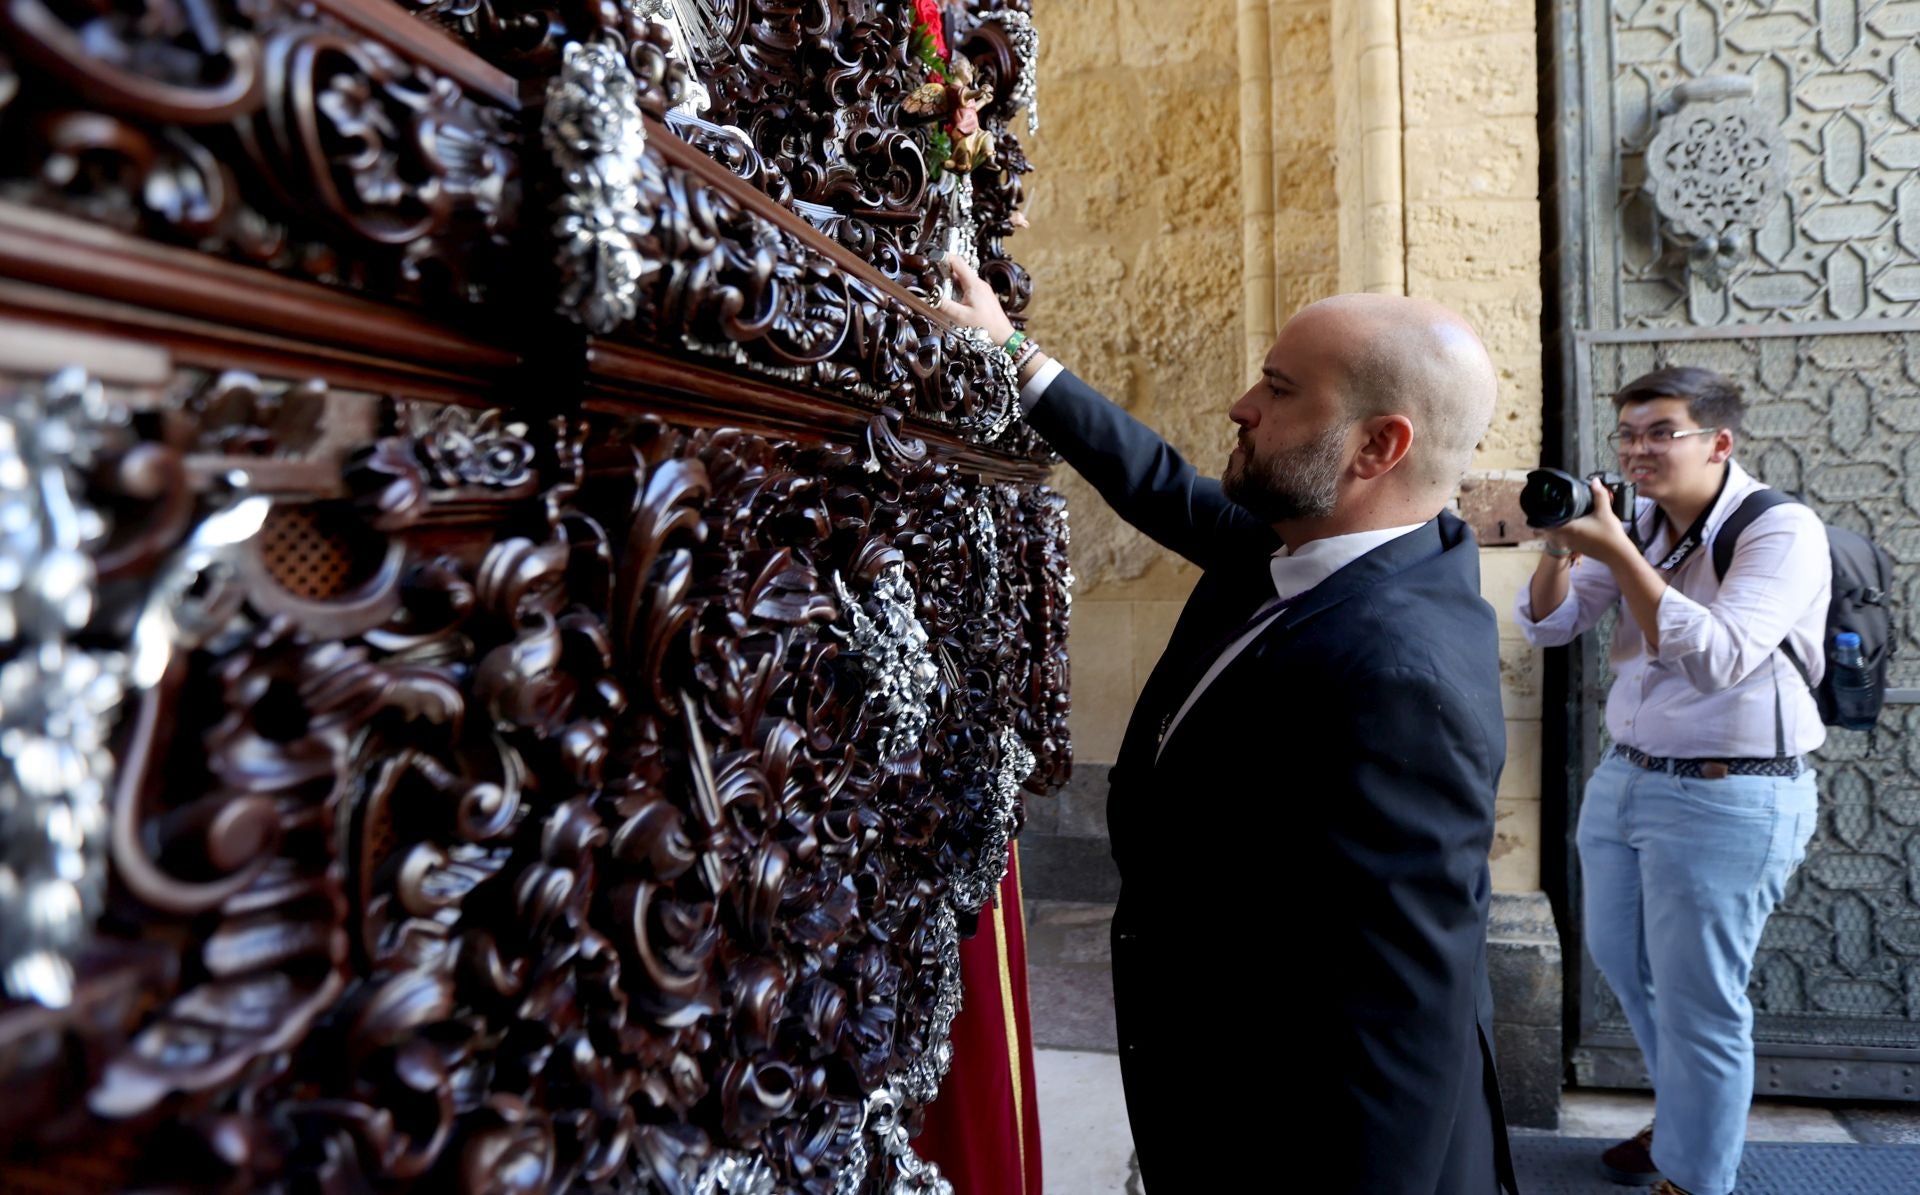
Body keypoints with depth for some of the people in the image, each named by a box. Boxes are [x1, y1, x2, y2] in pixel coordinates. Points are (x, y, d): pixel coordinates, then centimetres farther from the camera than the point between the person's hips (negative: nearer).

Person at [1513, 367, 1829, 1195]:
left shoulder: (1781, 529, -16)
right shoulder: (1639, 527, 5)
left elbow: (1715, 660, -28)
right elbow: (1549, 626, 4)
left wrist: (1615, 551, -30)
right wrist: (1560, 548, -15)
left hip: (1728, 797, -7)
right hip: (1623, 778, 8)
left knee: (1698, 1002, 2)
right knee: (1621, 962, 21)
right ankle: (1685, 1115, 45)